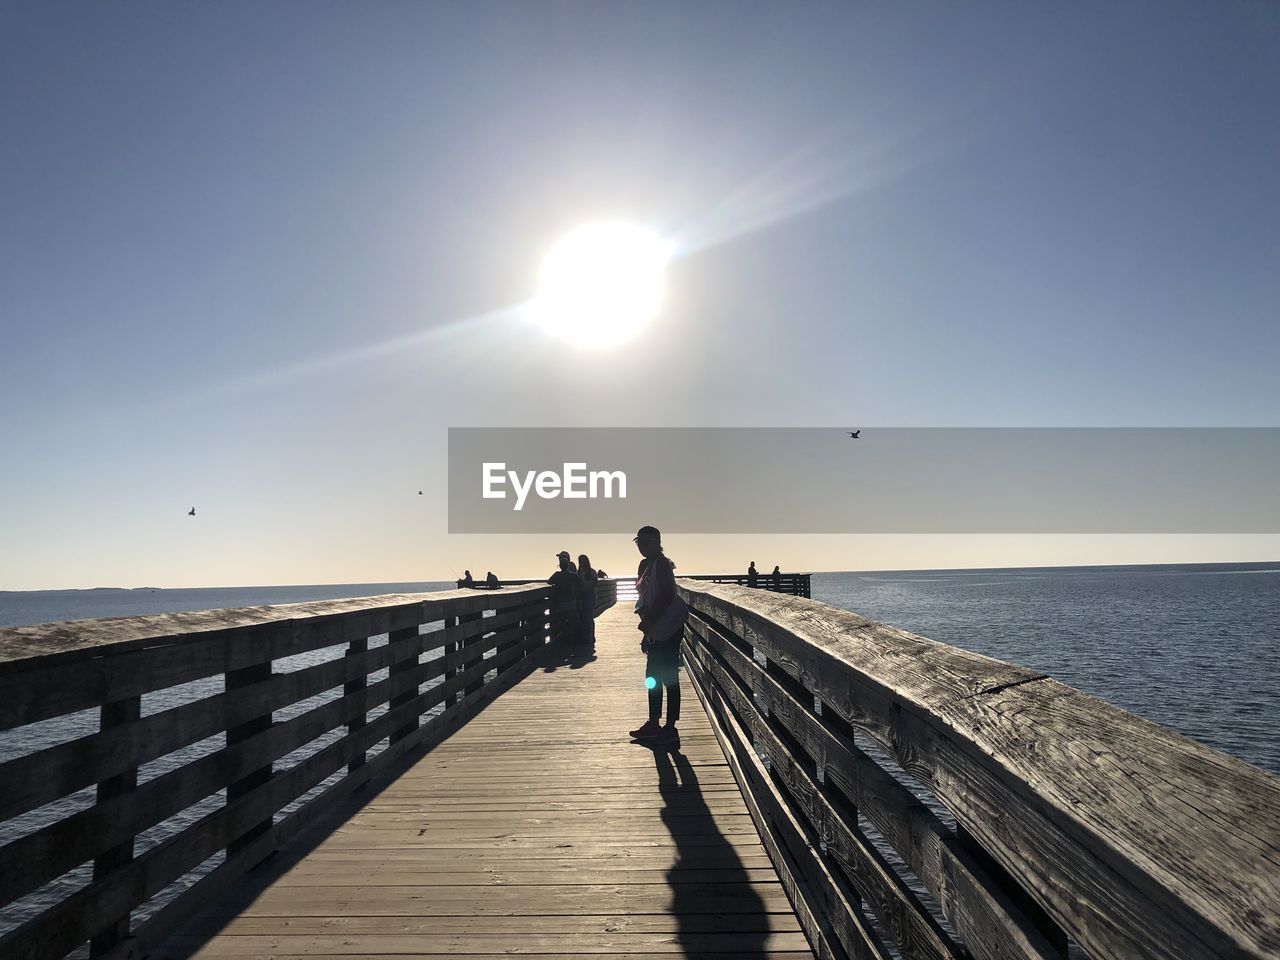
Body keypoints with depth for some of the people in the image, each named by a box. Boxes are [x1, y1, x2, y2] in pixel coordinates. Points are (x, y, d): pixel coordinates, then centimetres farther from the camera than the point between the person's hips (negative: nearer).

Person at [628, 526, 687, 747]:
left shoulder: (661, 564, -13)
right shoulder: (645, 565, 14)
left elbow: (667, 596, -20)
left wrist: (648, 622, -20)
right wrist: (647, 630, 18)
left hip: (668, 627, -10)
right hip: (656, 629, 10)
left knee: (668, 678, -5)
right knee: (653, 676, 15)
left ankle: (670, 729, 1)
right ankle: (653, 724, 26)